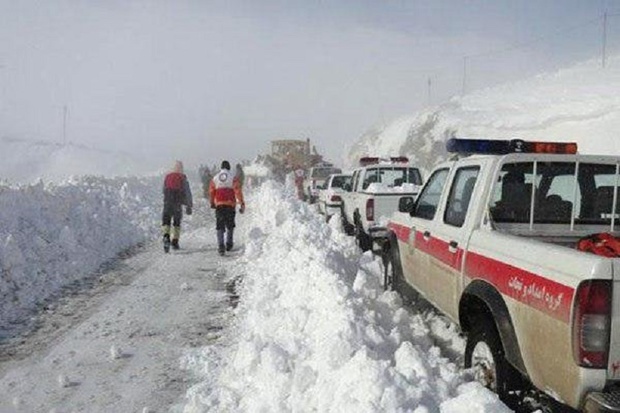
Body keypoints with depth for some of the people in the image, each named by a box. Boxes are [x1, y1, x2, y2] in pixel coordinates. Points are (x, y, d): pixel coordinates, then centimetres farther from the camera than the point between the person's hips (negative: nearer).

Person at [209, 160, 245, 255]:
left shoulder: (215, 178, 6)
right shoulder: (233, 178, -3)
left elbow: (211, 192, 11)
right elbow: (238, 191, -8)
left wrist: (212, 203, 23)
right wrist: (242, 203, -8)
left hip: (219, 205, 1)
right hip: (230, 204, -1)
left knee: (220, 226, 1)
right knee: (230, 225, 15)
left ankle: (221, 246, -12)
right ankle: (229, 244, 21)